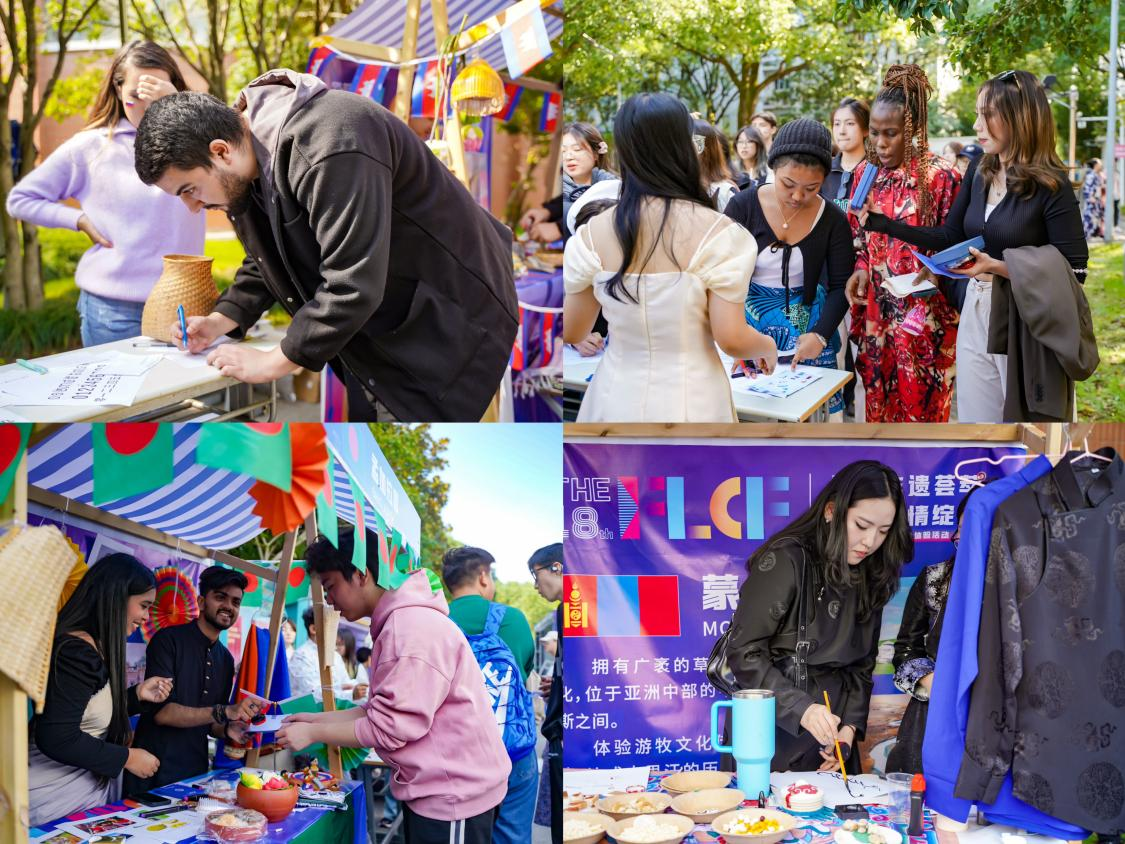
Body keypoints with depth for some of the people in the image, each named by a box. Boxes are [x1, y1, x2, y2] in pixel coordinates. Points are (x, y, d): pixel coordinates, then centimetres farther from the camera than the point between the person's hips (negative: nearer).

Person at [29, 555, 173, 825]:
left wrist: (138, 694, 7)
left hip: (90, 790, 10)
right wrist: (127, 757, -15)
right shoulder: (76, 652, -19)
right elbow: (57, 739, -25)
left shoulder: (98, 649, 10)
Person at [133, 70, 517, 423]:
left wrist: (273, 362, -23)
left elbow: (354, 285, -34)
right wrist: (223, 319, -1)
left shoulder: (328, 148, -32)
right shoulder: (247, 141, 0)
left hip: (450, 314, -9)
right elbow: (267, 257, 15)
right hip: (382, 322, 9)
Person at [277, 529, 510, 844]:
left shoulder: (410, 628, -21)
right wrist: (320, 719, 10)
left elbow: (390, 726, -21)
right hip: (432, 789, 10)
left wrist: (313, 733, -11)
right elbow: (382, 707, 16)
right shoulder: (396, 622, 13)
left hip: (453, 792, -10)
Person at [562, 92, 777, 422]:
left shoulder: (593, 234, -6)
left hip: (618, 400, 2)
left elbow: (571, 332, 4)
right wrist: (768, 347, 9)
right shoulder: (716, 232, -14)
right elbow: (731, 338, -13)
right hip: (690, 404, -2)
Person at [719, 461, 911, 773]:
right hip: (770, 738, -6)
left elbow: (861, 667, 11)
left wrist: (850, 728, -5)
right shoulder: (785, 561, -13)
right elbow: (744, 653, -17)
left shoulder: (869, 580, 8)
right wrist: (802, 708, -27)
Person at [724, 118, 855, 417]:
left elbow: (841, 286, -5)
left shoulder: (833, 220, -7)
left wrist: (821, 334, -23)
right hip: (749, 318, -1)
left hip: (806, 323, 1)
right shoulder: (743, 206, -12)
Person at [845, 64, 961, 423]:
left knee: (920, 407, 2)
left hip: (924, 320, -5)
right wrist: (861, 268, -2)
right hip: (876, 313, 5)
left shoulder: (941, 177, -10)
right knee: (879, 407, 11)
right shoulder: (865, 173, 6)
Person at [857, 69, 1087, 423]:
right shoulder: (980, 172, 4)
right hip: (975, 315, 6)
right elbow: (950, 236, 12)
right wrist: (885, 224, 3)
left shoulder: (1051, 186, -15)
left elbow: (1074, 271, -17)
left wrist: (997, 267, -24)